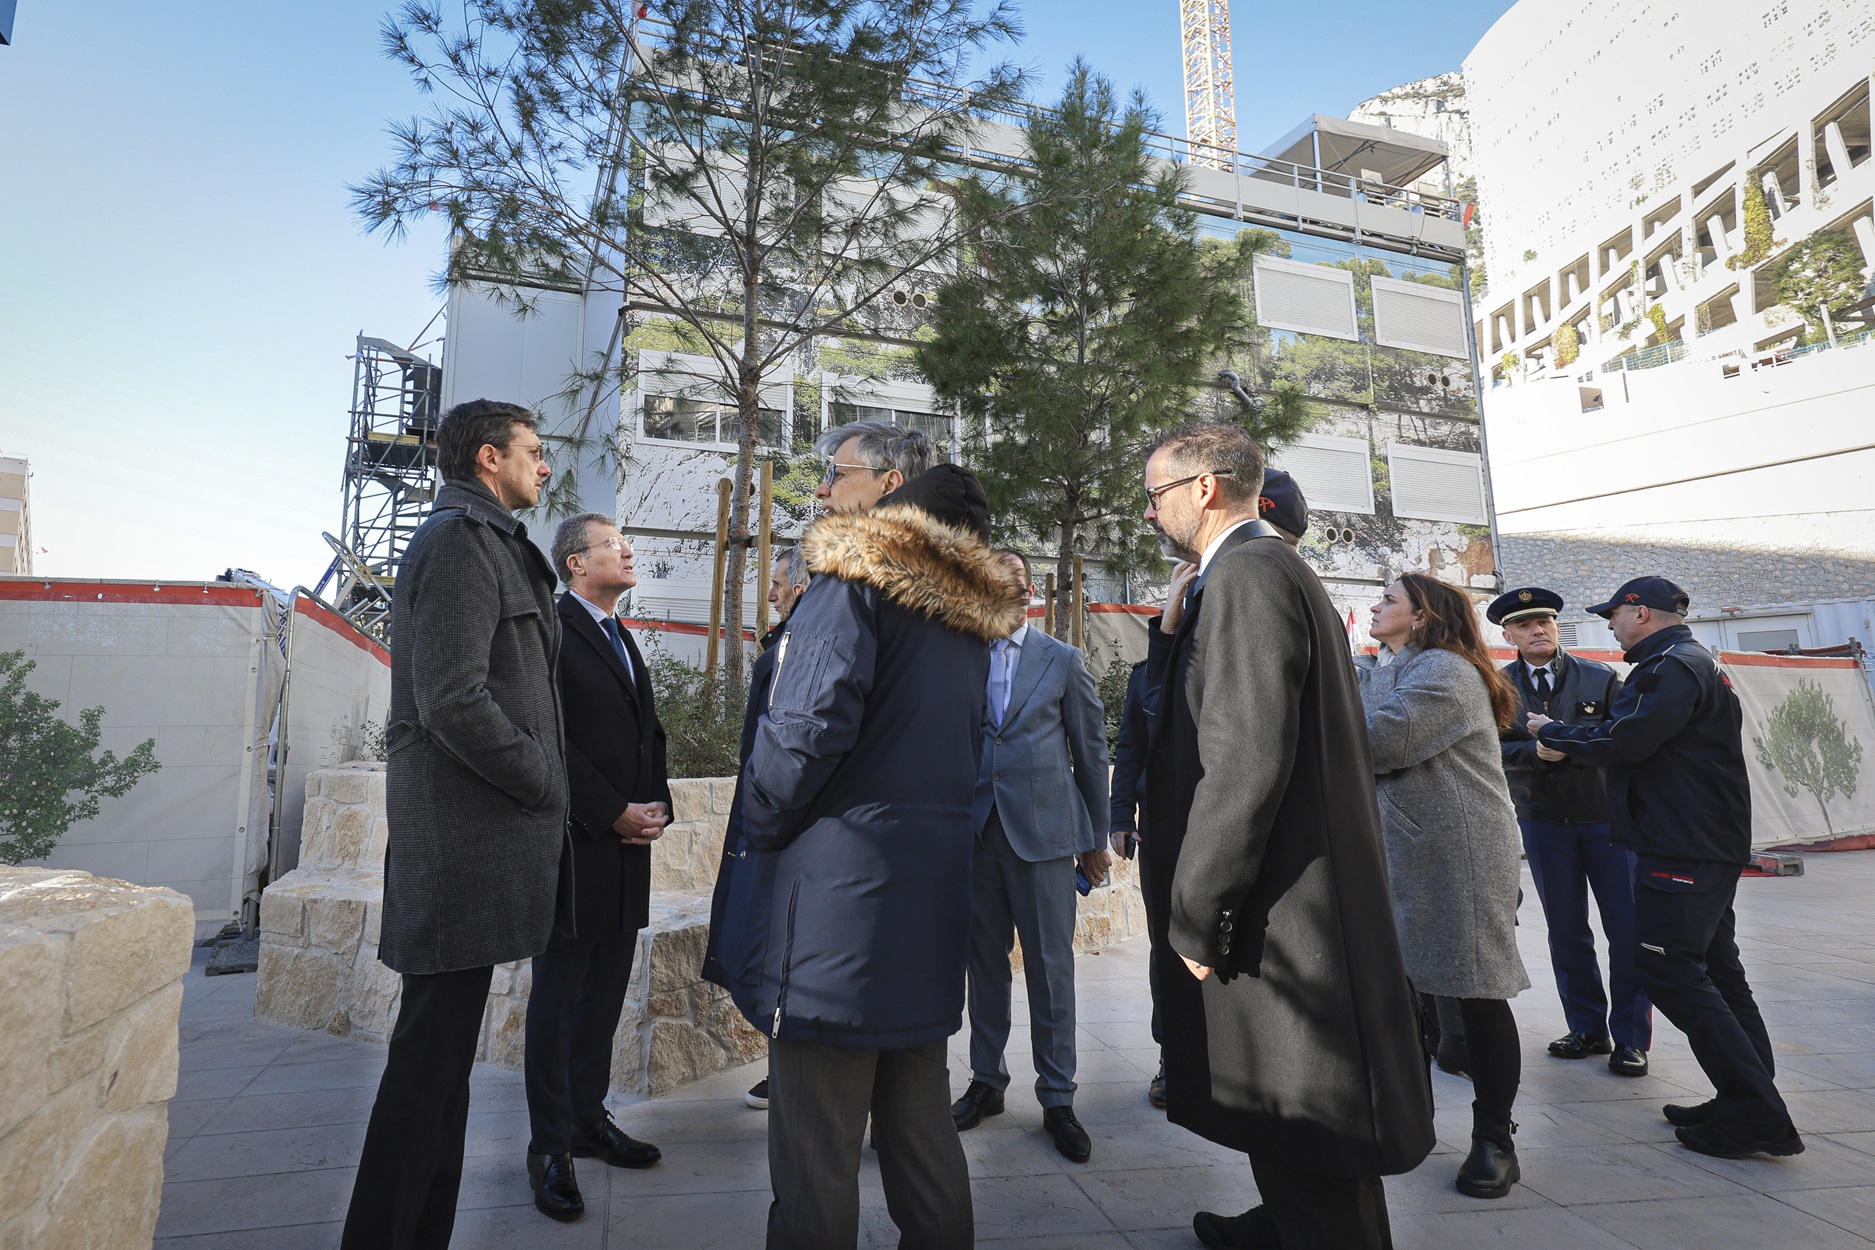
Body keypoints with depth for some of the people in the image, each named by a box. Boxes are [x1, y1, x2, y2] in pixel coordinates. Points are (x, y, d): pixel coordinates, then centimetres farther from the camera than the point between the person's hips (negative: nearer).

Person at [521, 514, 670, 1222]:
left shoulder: (622, 639, 18)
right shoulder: (553, 628, -8)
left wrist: (656, 804, 2)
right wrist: (614, 812, -15)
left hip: (629, 844, 8)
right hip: (578, 844, -7)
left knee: (605, 993, 15)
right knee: (559, 996, 5)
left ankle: (588, 1119, 28)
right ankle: (549, 1149, 17)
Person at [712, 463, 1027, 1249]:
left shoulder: (858, 580, -5)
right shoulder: (973, 624, 17)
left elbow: (811, 722, -17)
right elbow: (963, 752, 15)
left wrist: (761, 832, -4)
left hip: (838, 889, -7)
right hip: (933, 890, 8)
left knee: (814, 1134, 4)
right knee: (919, 1118, 19)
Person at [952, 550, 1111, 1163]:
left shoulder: (1063, 661, 5)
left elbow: (1091, 750, 6)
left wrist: (1096, 839, 5)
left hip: (1043, 831, -1)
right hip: (974, 831, 2)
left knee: (1051, 968, 4)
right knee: (984, 963, 12)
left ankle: (1057, 1099, 19)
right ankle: (986, 1082, 28)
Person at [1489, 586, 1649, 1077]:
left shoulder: (1601, 678, 2)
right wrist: (1537, 752, -24)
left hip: (1608, 815, 0)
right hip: (1543, 821, 1)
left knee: (1628, 927, 1)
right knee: (1566, 930, 8)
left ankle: (1630, 1037, 15)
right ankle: (1587, 1028, 22)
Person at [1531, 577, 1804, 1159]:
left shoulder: (1671, 667, -15)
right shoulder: (1700, 663, 20)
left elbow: (1621, 743, -21)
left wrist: (1552, 730, -8)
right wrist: (1569, 737, 12)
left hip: (1678, 848, -11)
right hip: (1713, 845, 11)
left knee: (1670, 970, -7)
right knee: (1714, 969, 14)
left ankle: (1755, 1114, -3)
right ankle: (1752, 1102, 21)